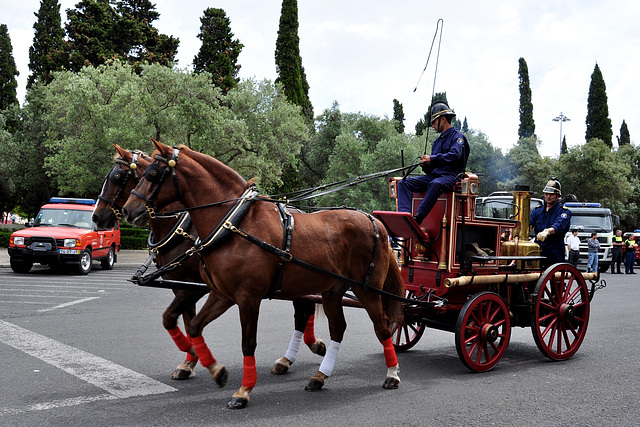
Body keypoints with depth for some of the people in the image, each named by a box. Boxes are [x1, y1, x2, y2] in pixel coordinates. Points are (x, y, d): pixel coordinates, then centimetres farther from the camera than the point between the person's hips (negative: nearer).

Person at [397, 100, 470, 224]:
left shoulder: (457, 136, 5)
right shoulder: (437, 142, 28)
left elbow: (455, 155, -15)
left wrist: (432, 159, -22)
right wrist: (425, 165, 1)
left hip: (450, 175, -8)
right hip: (434, 175, 8)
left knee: (435, 184, -43)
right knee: (403, 183, -12)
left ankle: (418, 218, -48)